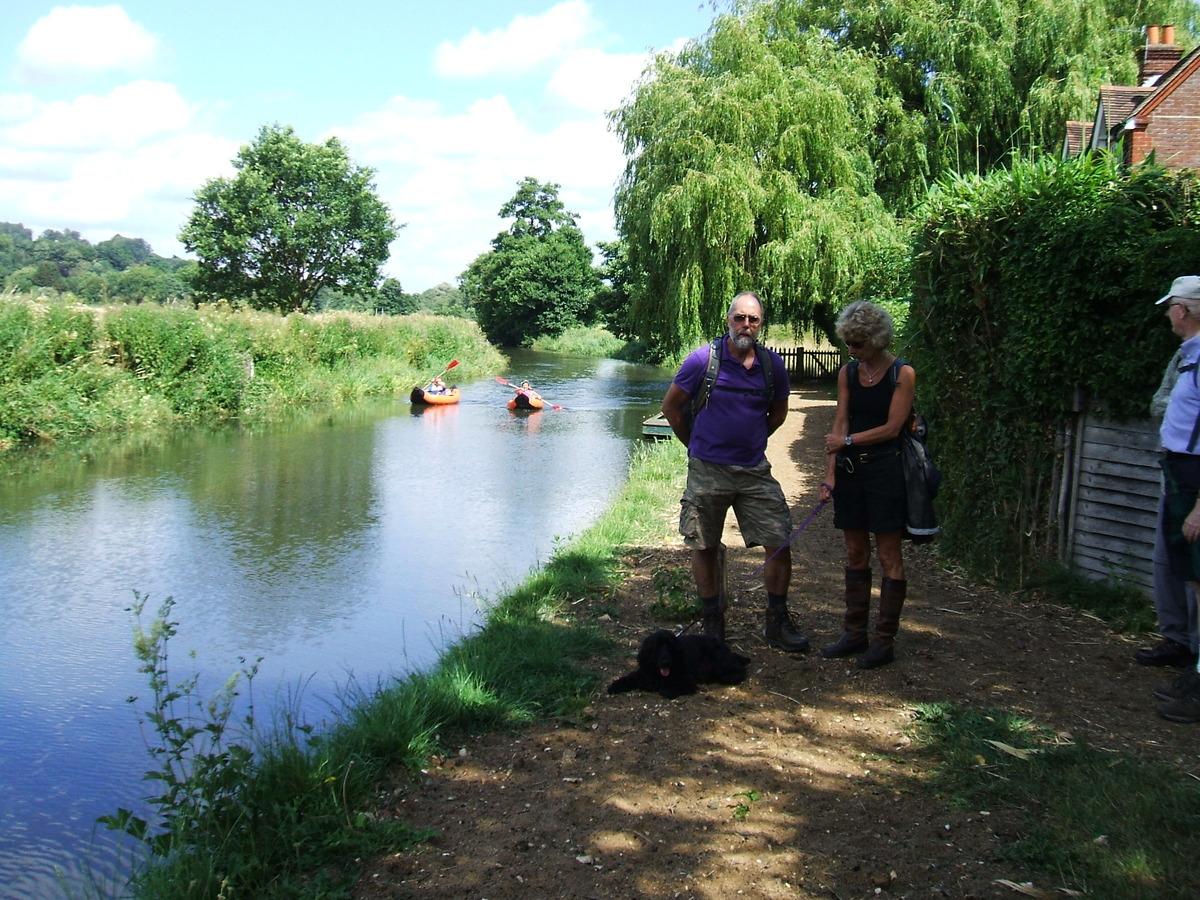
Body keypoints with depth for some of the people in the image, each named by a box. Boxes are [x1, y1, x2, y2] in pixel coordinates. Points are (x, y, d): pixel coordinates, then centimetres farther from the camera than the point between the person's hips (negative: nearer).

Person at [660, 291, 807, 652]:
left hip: (755, 471, 2)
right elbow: (671, 406, 2)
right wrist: (696, 444, 8)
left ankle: (777, 622, 14)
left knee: (779, 544, -2)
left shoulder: (773, 365, 1)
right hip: (707, 470, -2)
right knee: (705, 548, 6)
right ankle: (712, 624, 22)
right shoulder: (704, 359, -9)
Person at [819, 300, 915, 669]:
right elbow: (840, 424, 5)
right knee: (855, 553, 10)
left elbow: (892, 428, -10)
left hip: (885, 469, -5)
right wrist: (830, 473, -3)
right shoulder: (847, 373, 9)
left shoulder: (902, 374, -6)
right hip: (850, 470, 5)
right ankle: (855, 634, 18)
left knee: (889, 556, 0)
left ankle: (885, 641, 5)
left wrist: (848, 440, -7)